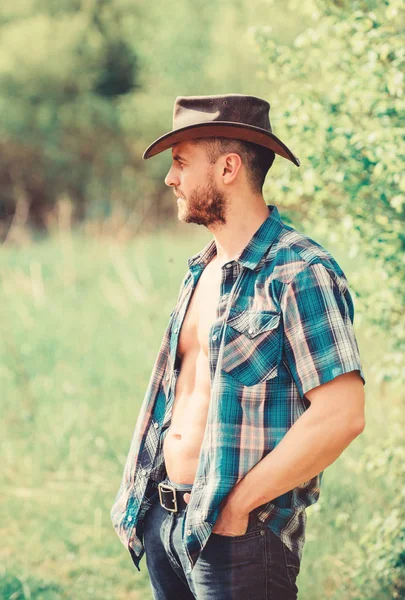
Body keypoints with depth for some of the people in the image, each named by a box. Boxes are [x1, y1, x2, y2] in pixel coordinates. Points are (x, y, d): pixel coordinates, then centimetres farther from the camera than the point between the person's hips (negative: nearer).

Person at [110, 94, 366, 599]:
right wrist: (144, 497, 7)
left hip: (238, 531, -8)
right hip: (162, 521, 8)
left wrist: (236, 504, -17)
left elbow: (340, 416, -21)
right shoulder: (201, 271, 13)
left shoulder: (300, 274, -14)